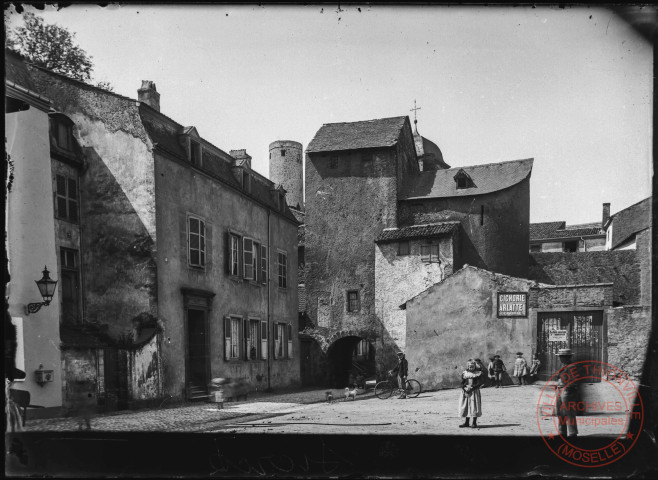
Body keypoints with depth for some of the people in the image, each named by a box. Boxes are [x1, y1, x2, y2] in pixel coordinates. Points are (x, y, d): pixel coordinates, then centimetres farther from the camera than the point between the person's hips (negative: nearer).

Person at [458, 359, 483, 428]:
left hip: (474, 391, -3)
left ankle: (474, 423, 4)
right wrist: (465, 390, -12)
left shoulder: (478, 373, -2)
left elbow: (479, 384, -8)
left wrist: (471, 388, -17)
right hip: (465, 392, 3)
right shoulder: (464, 373, 7)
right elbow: (462, 383, 5)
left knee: (474, 407, -4)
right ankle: (466, 422, 15)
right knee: (465, 406, 5)